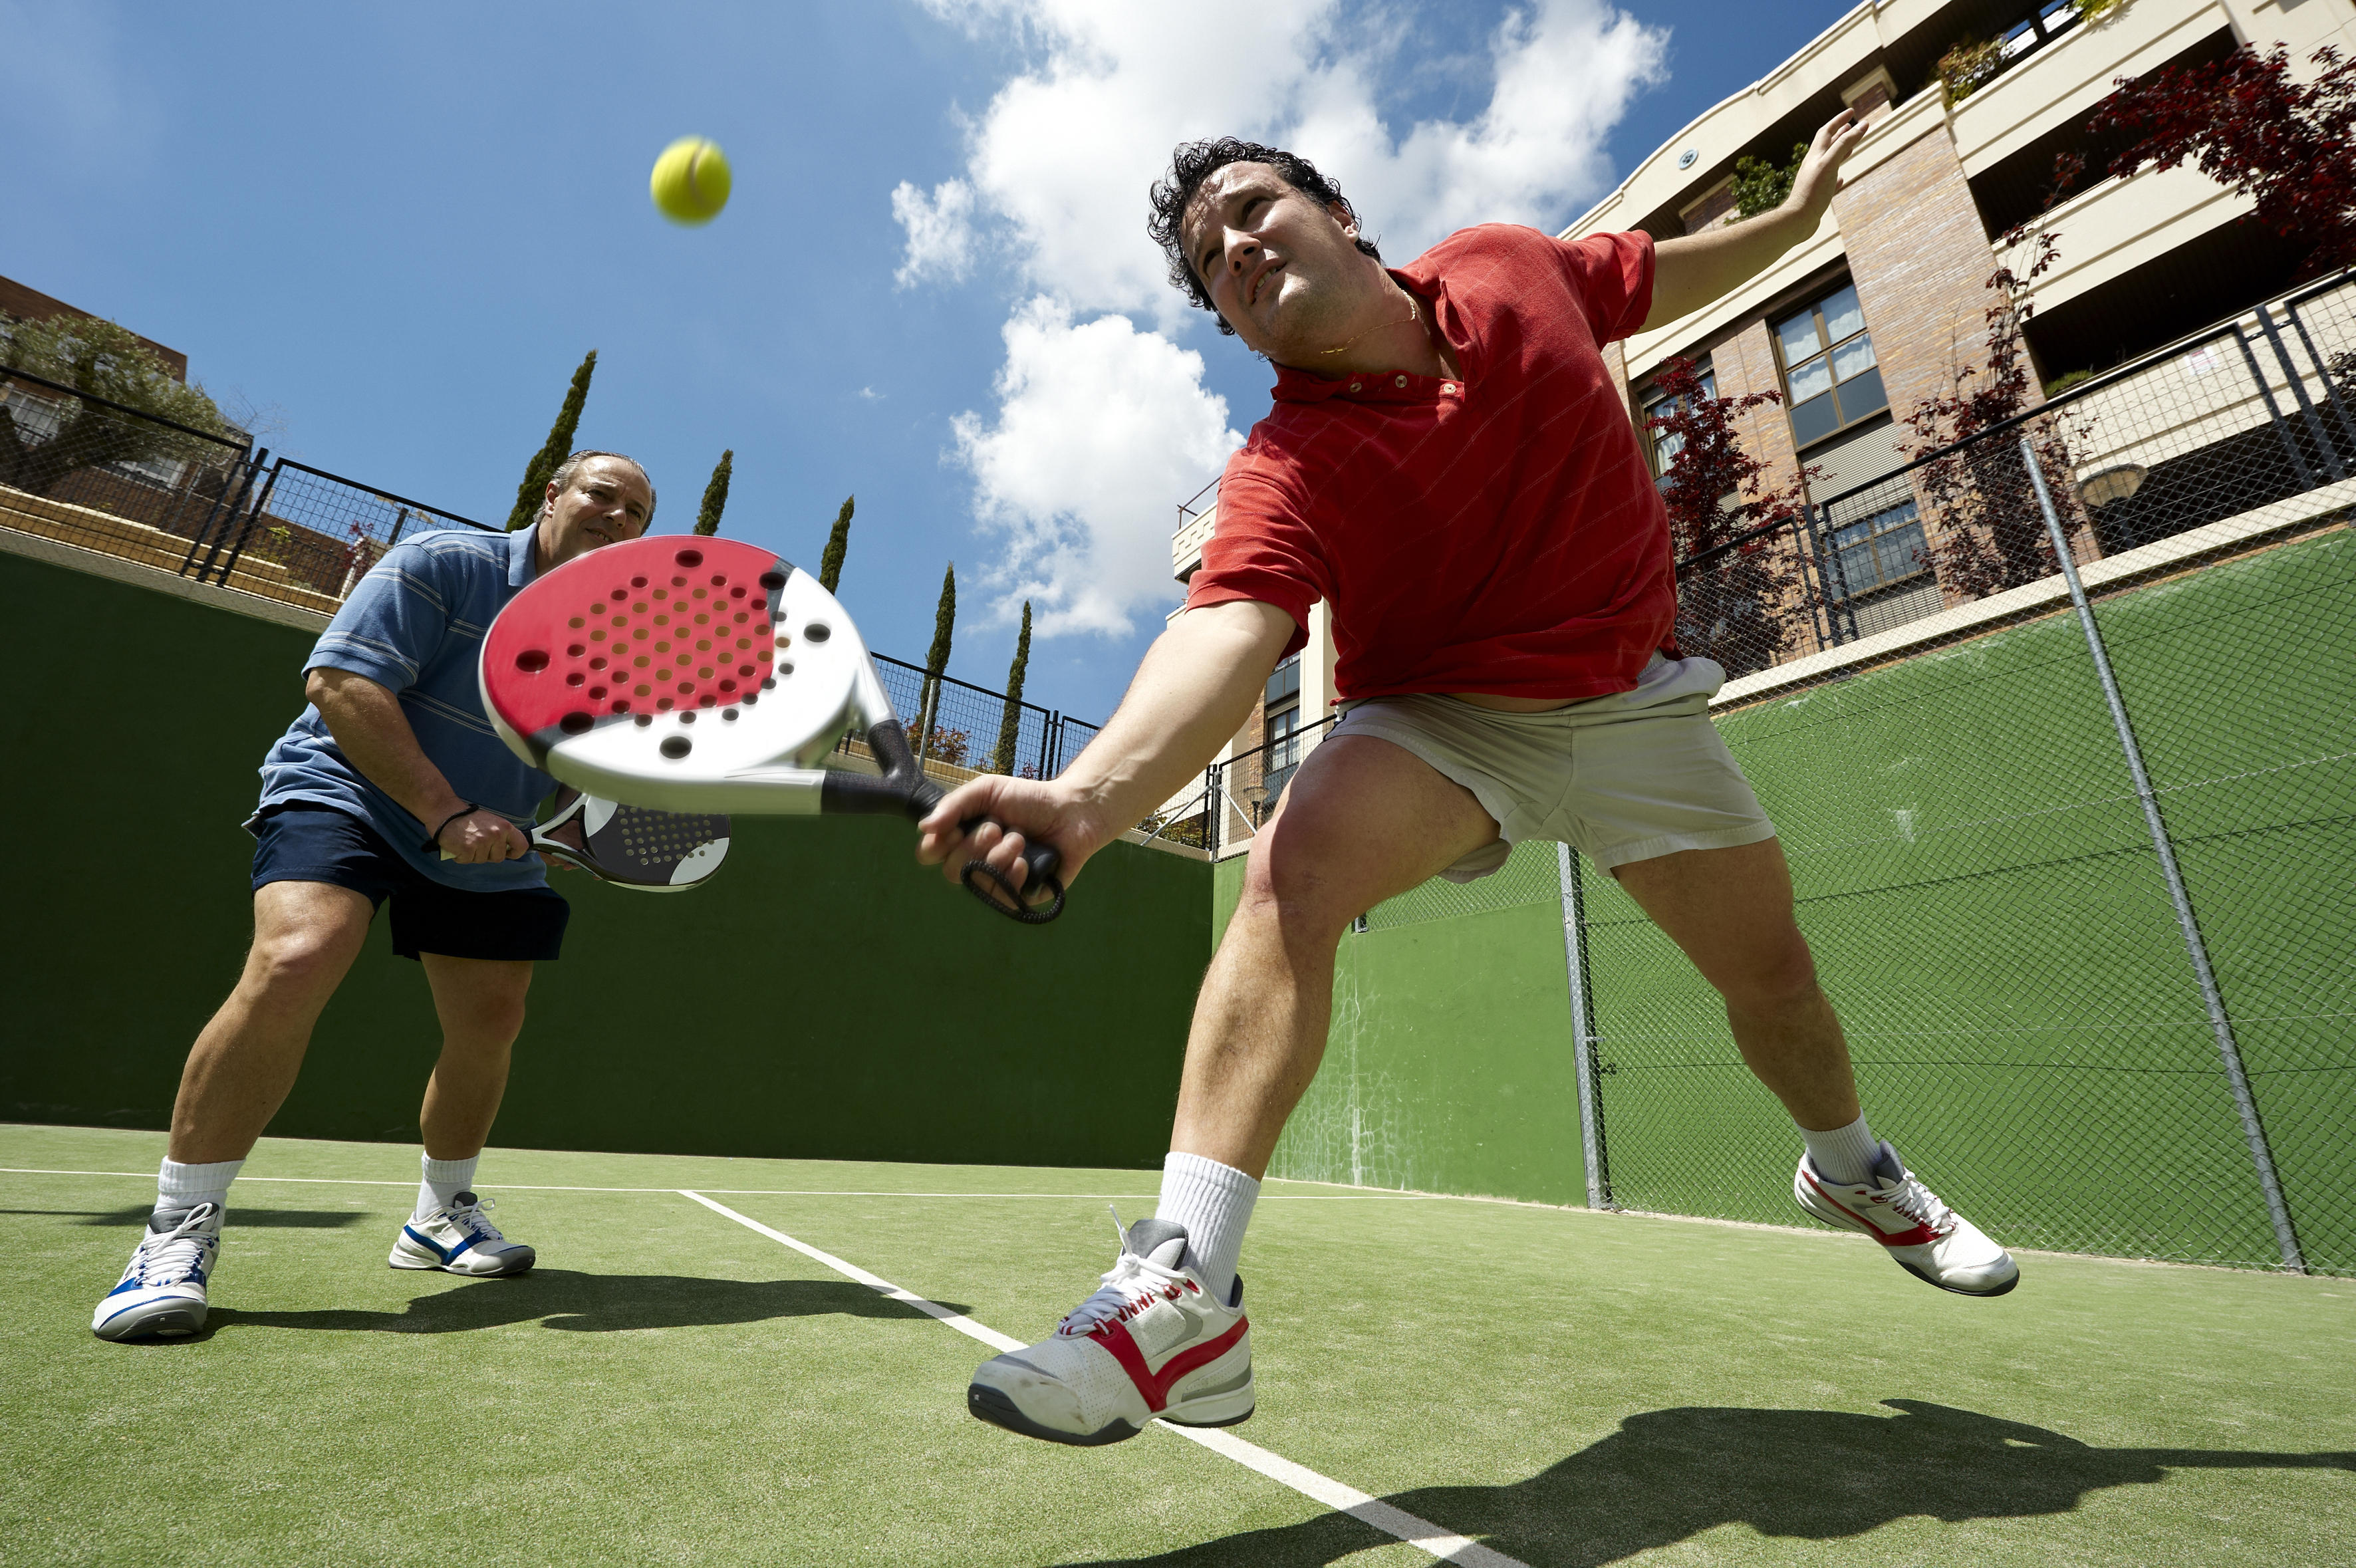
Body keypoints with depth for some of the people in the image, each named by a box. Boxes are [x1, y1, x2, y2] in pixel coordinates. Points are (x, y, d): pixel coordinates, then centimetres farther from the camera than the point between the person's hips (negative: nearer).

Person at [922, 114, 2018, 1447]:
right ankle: (1189, 1288, -31)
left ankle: (1854, 1168, 45)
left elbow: (1663, 280, 20)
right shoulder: (1288, 468, -19)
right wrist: (1093, 794, -53)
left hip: (1637, 699, 4)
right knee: (1295, 863, -34)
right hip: (1445, 720, -3)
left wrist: (1799, 210, 29)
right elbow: (1225, 635, -37)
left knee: (1775, 977, 9)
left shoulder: (1511, 265, -2)